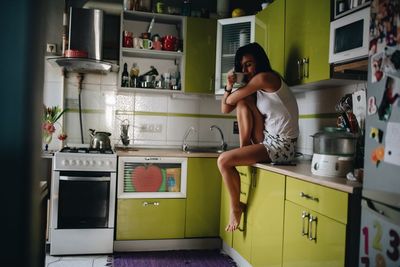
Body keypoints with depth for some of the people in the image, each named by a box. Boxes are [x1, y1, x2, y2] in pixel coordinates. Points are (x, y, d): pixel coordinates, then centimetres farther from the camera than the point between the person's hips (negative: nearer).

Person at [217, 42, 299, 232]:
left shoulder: (265, 77, -13)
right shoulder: (252, 88, 13)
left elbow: (230, 100, -8)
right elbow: (225, 109, 11)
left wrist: (231, 93, 14)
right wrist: (229, 86, -4)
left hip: (281, 147, -9)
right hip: (269, 141, 9)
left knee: (223, 160, -16)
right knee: (242, 102, -3)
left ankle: (236, 207, 4)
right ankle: (244, 149, -2)